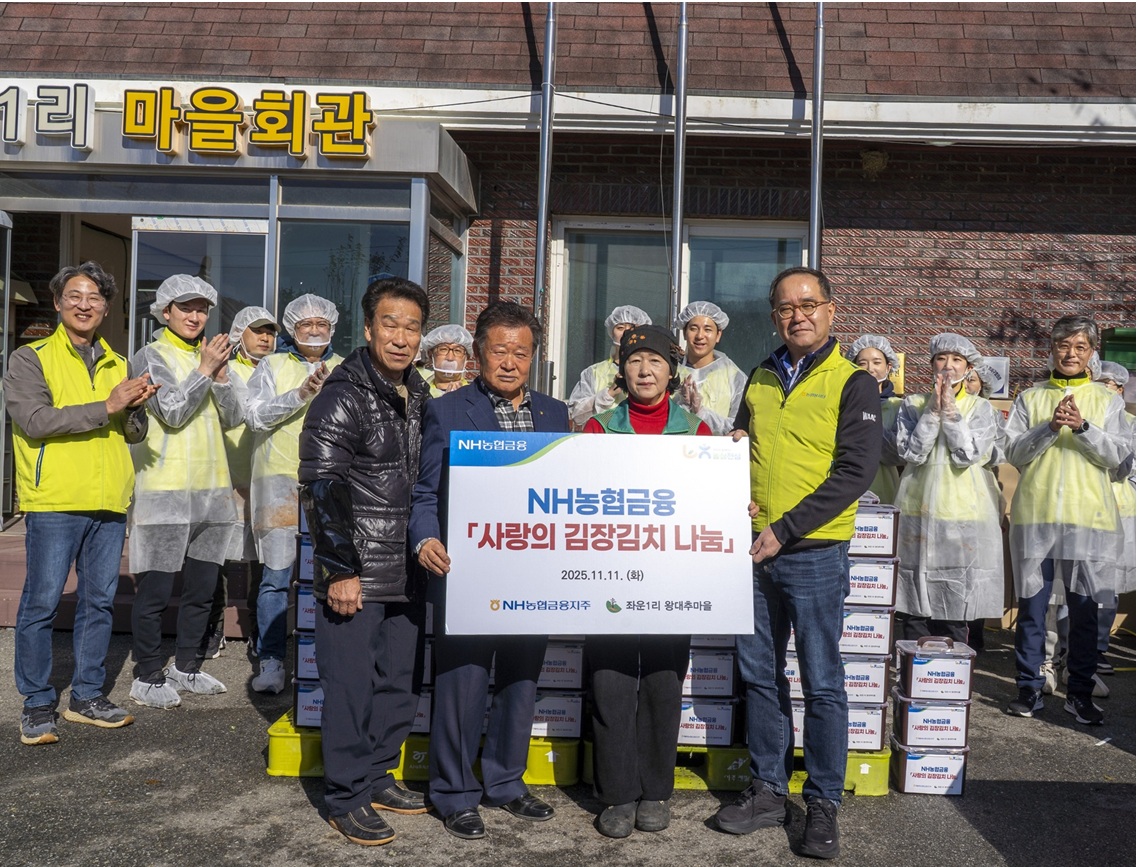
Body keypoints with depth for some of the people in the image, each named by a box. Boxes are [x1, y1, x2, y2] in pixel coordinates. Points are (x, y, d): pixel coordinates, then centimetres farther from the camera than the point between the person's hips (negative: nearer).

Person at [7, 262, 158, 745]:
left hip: (109, 504, 5)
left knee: (99, 602, 10)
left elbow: (135, 433, 15)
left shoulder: (117, 365, 17)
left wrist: (134, 407, -8)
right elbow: (35, 420, -14)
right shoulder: (30, 359, 1)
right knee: (41, 603, 0)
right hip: (54, 503, -5)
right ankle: (38, 704, 13)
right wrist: (107, 406, -16)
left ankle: (87, 696, 22)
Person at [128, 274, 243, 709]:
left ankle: (187, 667, 25)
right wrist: (205, 370, -14)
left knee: (202, 587, 11)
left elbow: (233, 417, 6)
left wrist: (221, 375, -8)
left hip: (212, 489, 6)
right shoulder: (151, 356, -1)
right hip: (164, 489, -6)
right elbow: (172, 412, -13)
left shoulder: (210, 356, 15)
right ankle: (147, 676, 11)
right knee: (155, 589, -2)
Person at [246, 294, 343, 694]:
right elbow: (255, 415, -5)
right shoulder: (273, 366, 9)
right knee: (277, 574, -5)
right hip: (281, 480, -2)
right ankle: (271, 661, 4)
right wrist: (301, 393, -16)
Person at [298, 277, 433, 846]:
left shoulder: (419, 398, 12)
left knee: (401, 683, 15)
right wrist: (340, 570, -17)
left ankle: (377, 778, 31)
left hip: (406, 574, 8)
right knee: (351, 685, 2)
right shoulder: (342, 398, -12)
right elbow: (321, 489, -16)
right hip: (355, 576, -7)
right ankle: (346, 798, 17)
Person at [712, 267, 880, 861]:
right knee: (759, 676, 12)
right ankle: (768, 791, 25)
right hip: (753, 549, 5)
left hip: (813, 552, -5)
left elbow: (855, 470, -12)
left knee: (822, 684, 3)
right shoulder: (760, 379, 13)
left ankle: (823, 805, 16)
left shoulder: (852, 382, -3)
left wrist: (784, 530, -17)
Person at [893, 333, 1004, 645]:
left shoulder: (981, 409, 7)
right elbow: (910, 451, -6)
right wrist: (933, 410, -9)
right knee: (915, 611, 2)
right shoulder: (913, 405, 9)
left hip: (964, 516, 0)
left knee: (955, 609, 1)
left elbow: (969, 455, -8)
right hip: (919, 513, 1)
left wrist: (951, 411, -8)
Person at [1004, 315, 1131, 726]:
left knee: (1084, 609, 3)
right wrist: (1050, 427, -13)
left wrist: (1082, 427, -14)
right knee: (1031, 605, 3)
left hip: (1088, 516, 0)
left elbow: (1117, 455, 0)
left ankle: (1080, 693, 14)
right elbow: (1014, 452, 2)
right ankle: (1029, 688, 13)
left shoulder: (1107, 401, 10)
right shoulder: (1030, 398, 11)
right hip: (1035, 514, 0)